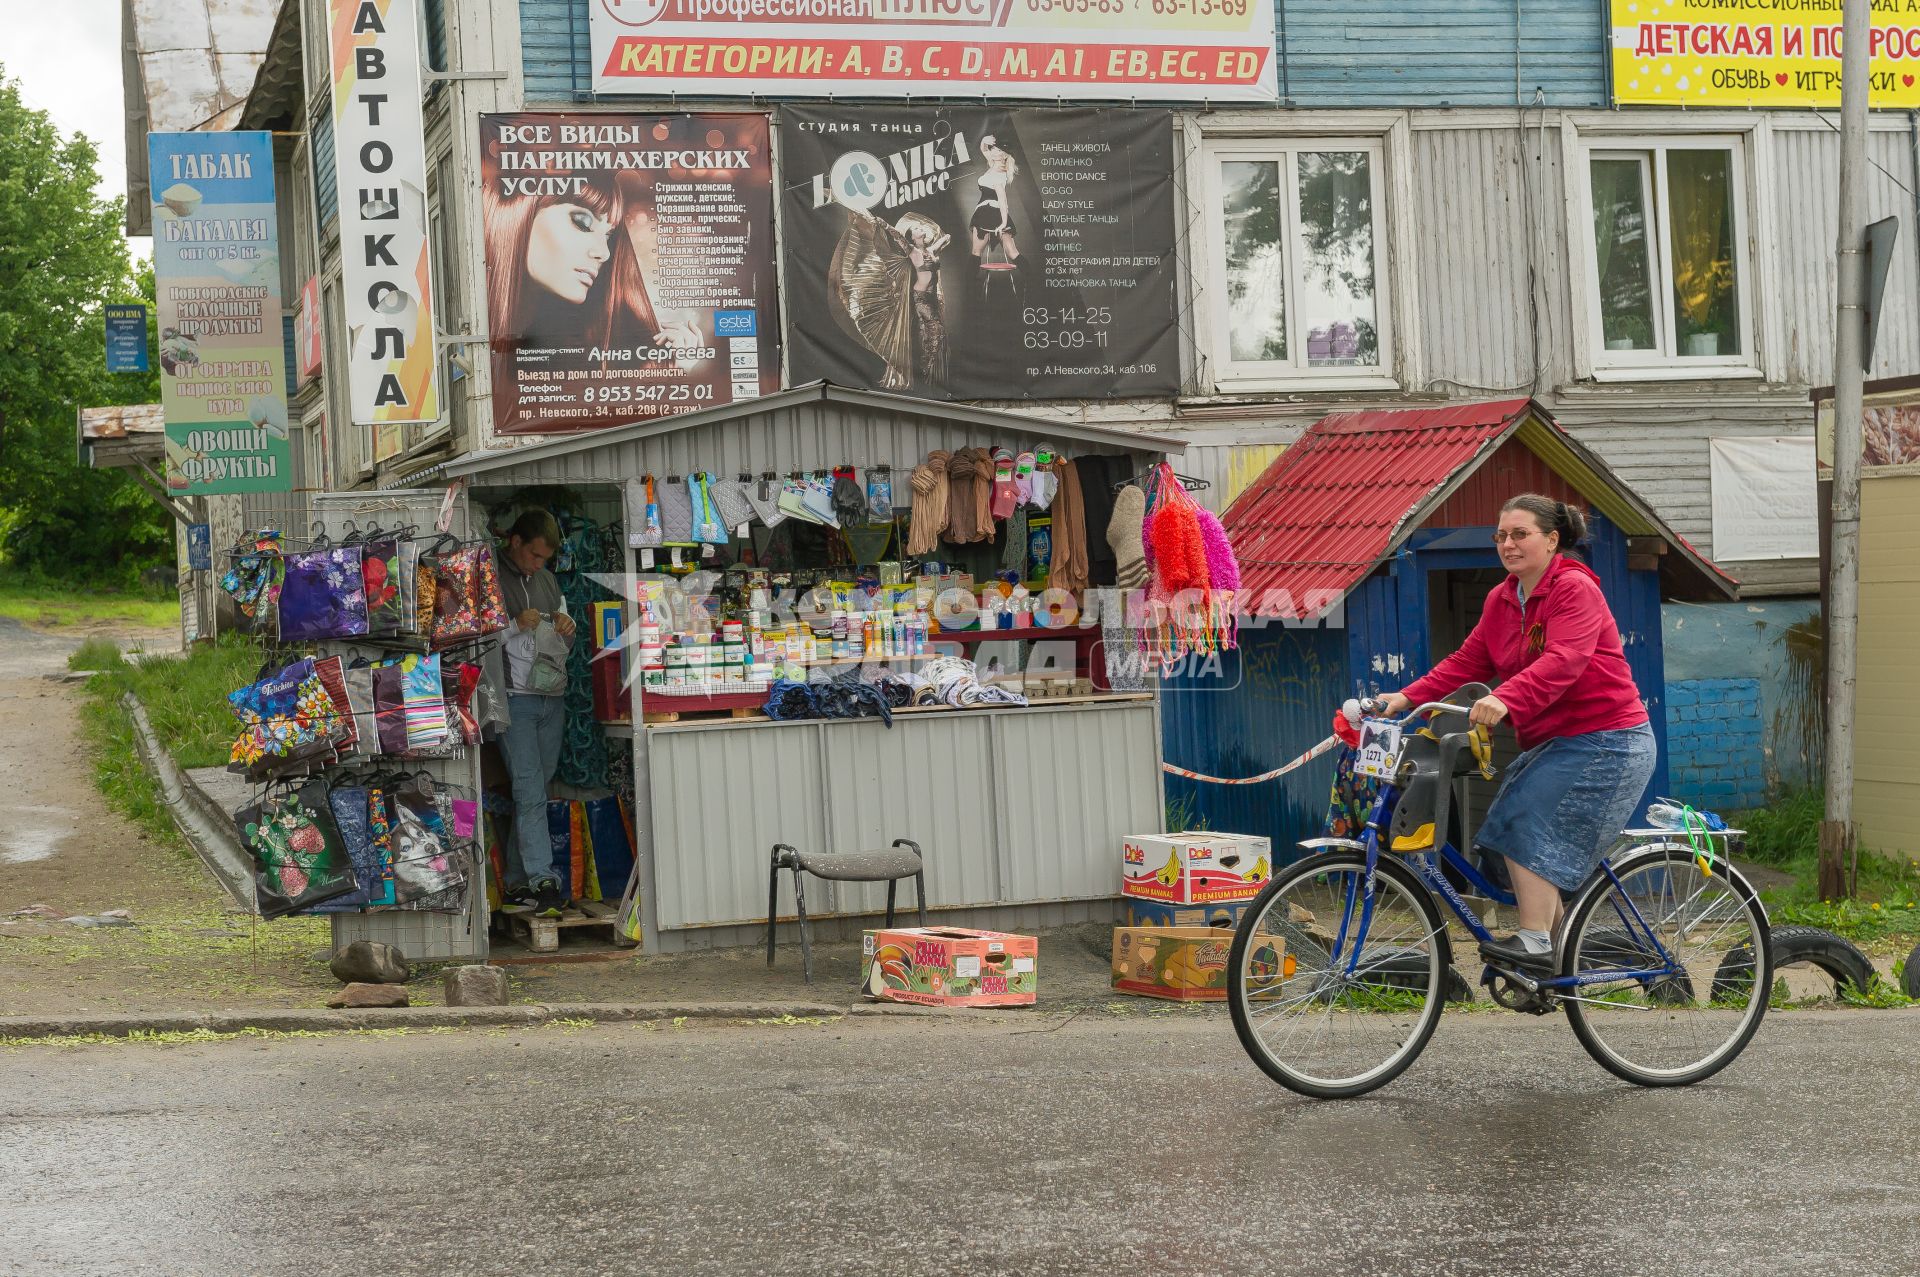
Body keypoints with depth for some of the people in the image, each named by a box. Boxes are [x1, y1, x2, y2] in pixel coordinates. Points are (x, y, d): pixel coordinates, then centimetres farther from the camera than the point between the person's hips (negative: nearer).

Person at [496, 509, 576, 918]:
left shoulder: (548, 580, 18)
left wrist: (568, 626, 4)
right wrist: (515, 624, -19)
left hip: (552, 698, 7)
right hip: (514, 697, -7)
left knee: (535, 789, 7)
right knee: (530, 790, -12)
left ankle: (517, 881, 12)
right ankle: (542, 880, -15)